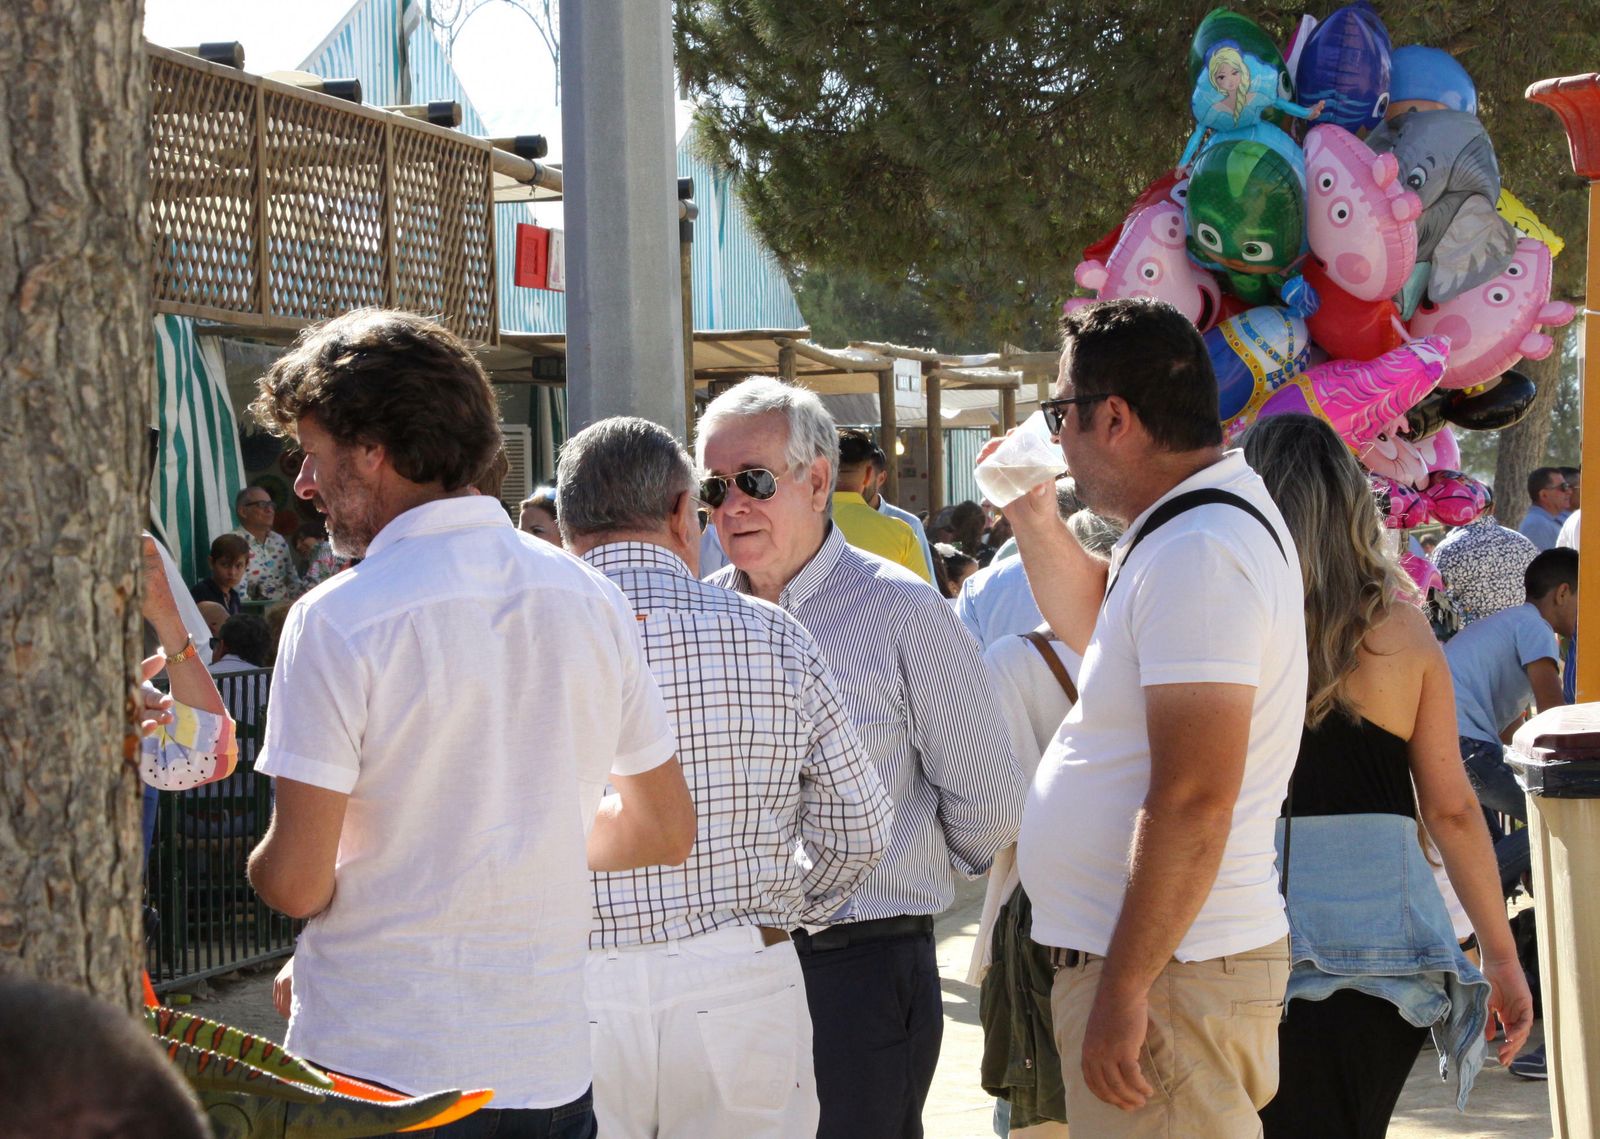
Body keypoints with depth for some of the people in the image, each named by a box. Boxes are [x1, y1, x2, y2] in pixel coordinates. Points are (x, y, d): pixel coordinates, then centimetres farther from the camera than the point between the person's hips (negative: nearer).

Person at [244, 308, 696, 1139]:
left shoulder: (337, 621, -14)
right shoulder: (590, 599, 4)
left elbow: (297, 883, -16)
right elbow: (666, 833, 11)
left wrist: (262, 865, 6)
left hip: (377, 1069, -5)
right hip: (549, 1067, 5)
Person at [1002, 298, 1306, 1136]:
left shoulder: (1197, 554, -20)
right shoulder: (1190, 530, 14)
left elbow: (1192, 802, -26)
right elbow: (1095, 626, 37)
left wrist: (1123, 990, -24)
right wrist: (1033, 516, 22)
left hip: (1164, 974, -11)